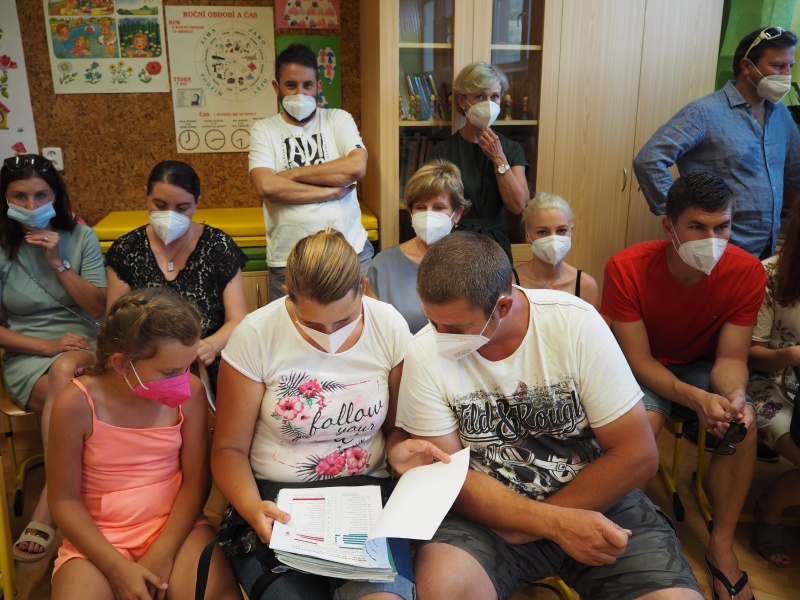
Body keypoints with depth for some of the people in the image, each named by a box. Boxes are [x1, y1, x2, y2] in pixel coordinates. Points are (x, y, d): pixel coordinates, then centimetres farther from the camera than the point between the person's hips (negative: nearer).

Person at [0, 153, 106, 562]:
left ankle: (46, 511, -31)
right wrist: (48, 346, -16)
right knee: (70, 398, -34)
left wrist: (58, 263, -11)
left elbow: (101, 308, -1)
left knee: (66, 372, -36)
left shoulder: (80, 237, 4)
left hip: (84, 347, 0)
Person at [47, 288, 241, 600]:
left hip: (175, 525, 1)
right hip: (97, 537, -1)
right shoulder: (77, 404, -16)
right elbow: (64, 500, -8)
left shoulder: (190, 392, -11)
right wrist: (117, 568, -15)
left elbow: (196, 480, -4)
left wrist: (163, 553, -14)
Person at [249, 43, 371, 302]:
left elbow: (357, 166, -11)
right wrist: (330, 192, -11)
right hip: (288, 261, 0)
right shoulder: (263, 130, 4)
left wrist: (291, 174, -9)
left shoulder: (338, 119, 6)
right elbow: (265, 186, -12)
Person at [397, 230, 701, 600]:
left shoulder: (576, 324, -16)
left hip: (598, 500, 0)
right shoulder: (425, 355, -13)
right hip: (490, 510, 0)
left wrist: (528, 525, -15)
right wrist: (554, 522, -22)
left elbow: (637, 455, -12)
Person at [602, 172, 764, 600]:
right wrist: (695, 399, -37)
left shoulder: (747, 272, -18)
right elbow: (638, 359, -22)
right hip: (643, 368, -2)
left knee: (743, 425, -24)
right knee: (643, 422, -32)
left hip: (701, 365, 3)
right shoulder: (627, 269, -25)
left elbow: (730, 358, -13)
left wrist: (735, 396, -36)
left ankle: (721, 546, -5)